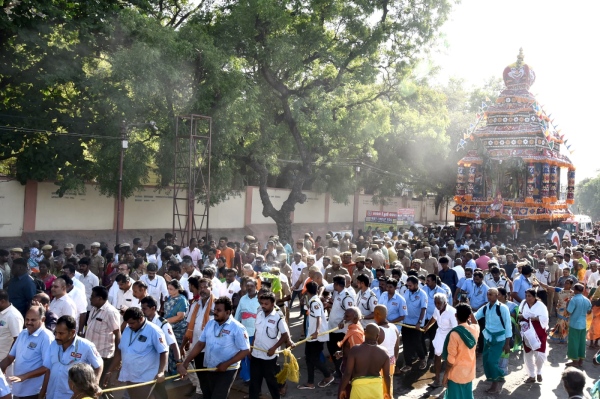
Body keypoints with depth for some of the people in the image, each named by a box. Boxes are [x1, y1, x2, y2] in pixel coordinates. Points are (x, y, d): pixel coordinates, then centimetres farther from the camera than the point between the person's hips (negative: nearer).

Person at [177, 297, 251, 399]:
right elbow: (200, 344, 6)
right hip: (208, 369, 6)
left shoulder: (237, 328, -14)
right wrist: (185, 362, -1)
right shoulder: (210, 324, 4)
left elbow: (245, 350, -14)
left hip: (226, 371, -6)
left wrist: (226, 364, -18)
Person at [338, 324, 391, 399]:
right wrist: (387, 392, 14)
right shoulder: (383, 353, -7)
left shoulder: (355, 350, -16)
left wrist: (342, 389, 0)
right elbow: (386, 376, 0)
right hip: (376, 386, 3)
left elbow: (348, 373, -13)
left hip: (359, 386, -3)